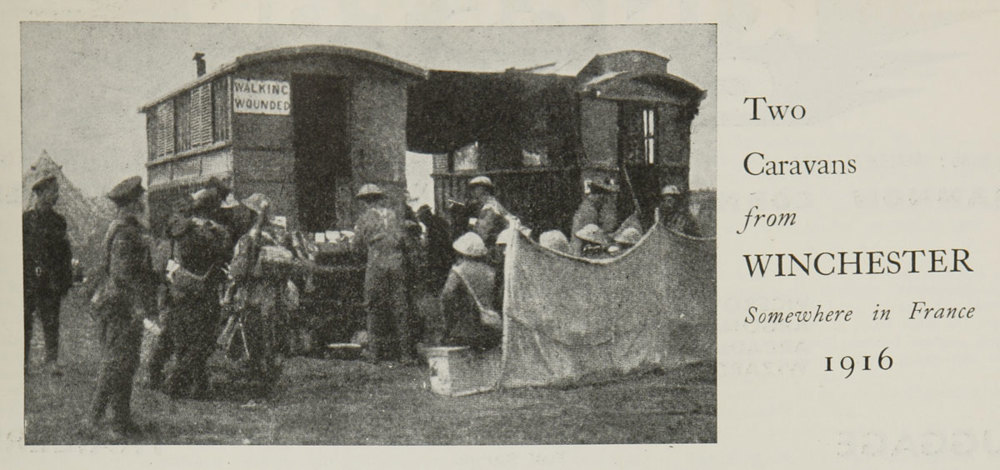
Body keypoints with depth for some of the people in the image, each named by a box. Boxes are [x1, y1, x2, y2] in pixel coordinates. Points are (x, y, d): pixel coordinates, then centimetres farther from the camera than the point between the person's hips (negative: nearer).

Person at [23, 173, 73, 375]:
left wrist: (66, 280, 7)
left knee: (51, 323, 3)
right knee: (25, 321, 1)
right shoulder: (25, 219, -1)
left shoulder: (58, 221, 10)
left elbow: (66, 253, 13)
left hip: (52, 282, 3)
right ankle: (22, 361, 10)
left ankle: (52, 361, 11)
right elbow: (18, 250, 0)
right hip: (28, 281, -3)